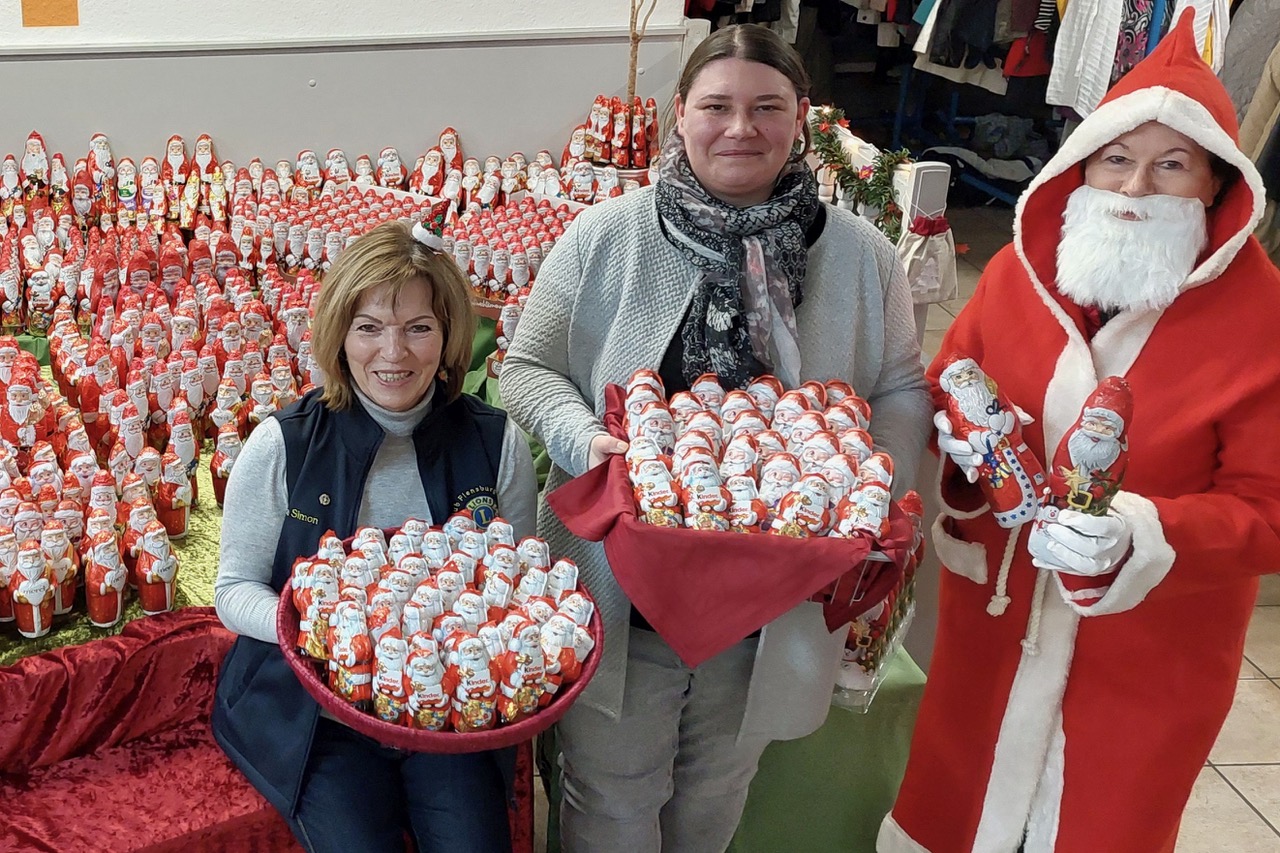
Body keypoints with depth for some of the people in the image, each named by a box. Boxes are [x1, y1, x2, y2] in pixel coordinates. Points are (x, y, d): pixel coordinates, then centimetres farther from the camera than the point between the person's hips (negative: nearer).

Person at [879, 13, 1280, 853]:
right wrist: (963, 441, -15)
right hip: (996, 618, 3)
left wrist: (1138, 539, -33)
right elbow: (943, 397, 8)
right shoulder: (1019, 270, -5)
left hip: (1148, 655, -3)